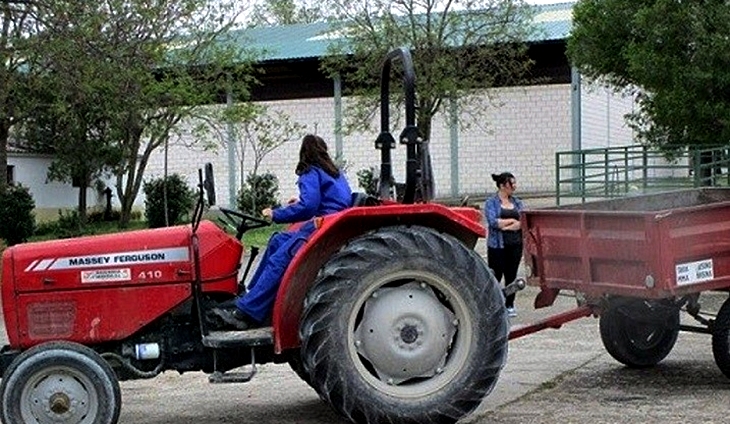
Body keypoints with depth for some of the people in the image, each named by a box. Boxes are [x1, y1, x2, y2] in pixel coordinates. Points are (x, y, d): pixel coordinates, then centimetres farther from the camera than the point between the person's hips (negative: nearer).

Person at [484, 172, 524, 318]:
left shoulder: (516, 202, 11)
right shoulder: (491, 202, -3)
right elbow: (493, 222, -16)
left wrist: (504, 225, -13)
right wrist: (512, 221, -8)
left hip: (515, 244, 5)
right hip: (498, 245, -5)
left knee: (511, 275, 9)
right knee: (495, 276, -3)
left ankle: (510, 305, 17)